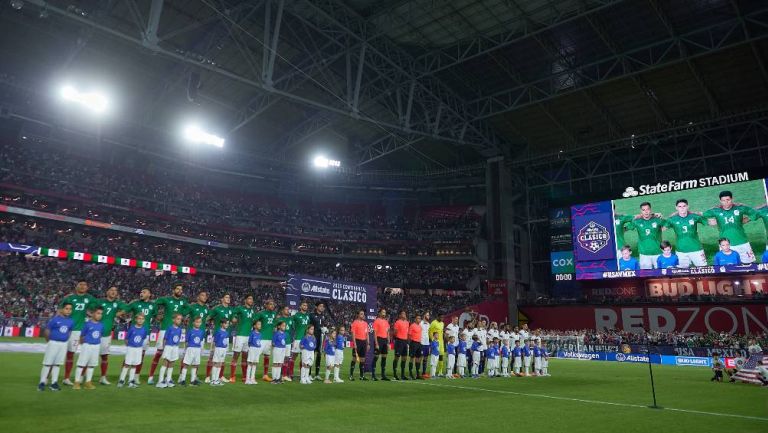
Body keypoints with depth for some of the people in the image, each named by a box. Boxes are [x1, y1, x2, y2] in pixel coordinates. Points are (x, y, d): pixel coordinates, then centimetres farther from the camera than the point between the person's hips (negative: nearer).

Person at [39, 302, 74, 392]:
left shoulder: (71, 321, 3)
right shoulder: (55, 319, -11)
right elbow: (47, 331, -6)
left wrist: (65, 340, 9)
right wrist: (49, 341, 2)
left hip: (64, 344, 4)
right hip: (53, 343, -4)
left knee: (57, 364, 11)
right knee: (48, 363, 0)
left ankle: (54, 382, 17)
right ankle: (42, 382, 8)